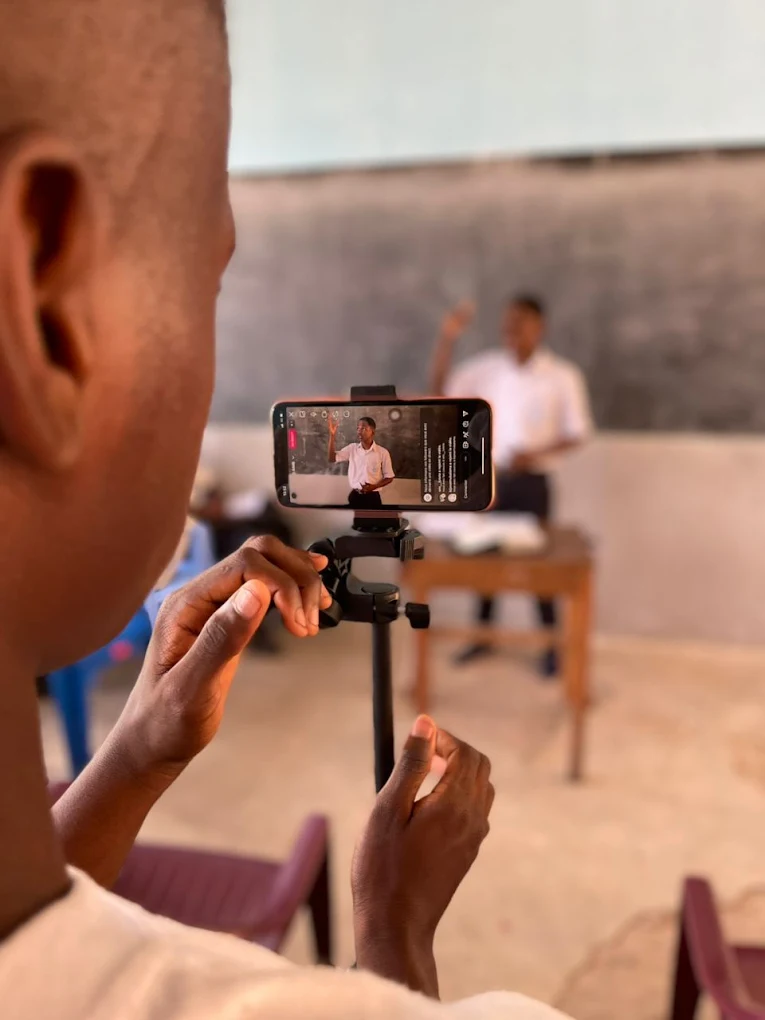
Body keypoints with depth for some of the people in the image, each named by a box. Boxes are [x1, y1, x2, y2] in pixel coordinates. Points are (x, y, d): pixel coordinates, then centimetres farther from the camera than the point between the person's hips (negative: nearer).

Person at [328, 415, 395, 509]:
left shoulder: (382, 452, -4)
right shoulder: (352, 448, 3)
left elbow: (389, 477, 2)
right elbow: (331, 459, -7)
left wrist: (374, 486, -16)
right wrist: (332, 435, -17)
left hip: (372, 498, -2)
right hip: (355, 497, 2)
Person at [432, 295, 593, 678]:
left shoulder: (563, 376, -6)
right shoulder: (486, 367, 1)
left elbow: (577, 432, -3)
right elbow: (442, 392, -2)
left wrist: (536, 455, -20)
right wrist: (447, 339, -11)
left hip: (531, 480, -3)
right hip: (489, 477, 3)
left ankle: (550, 645, 20)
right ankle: (483, 635, 29)